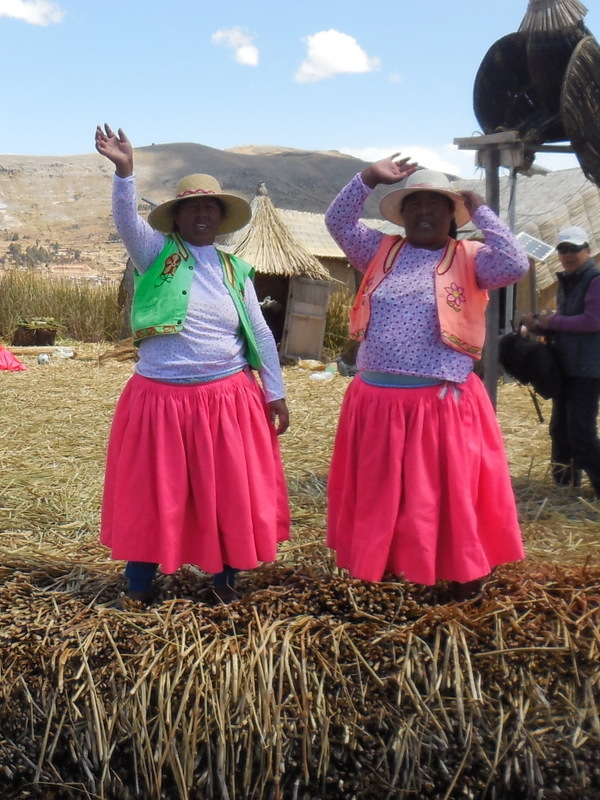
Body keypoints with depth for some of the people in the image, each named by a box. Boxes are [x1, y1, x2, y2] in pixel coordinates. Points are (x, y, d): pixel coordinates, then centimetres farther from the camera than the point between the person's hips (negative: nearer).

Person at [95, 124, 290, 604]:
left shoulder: (234, 270, 8)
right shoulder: (157, 254, 2)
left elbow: (260, 334, 8)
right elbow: (127, 220, -18)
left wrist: (276, 394, 6)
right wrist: (124, 171, -35)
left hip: (229, 398, 2)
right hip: (162, 397, -2)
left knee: (232, 492, 8)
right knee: (154, 492, 8)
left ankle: (226, 574, 28)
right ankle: (140, 579, 27)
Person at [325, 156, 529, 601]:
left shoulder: (469, 260, 2)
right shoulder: (382, 251, 11)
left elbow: (515, 266, -14)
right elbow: (338, 221, 6)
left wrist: (480, 211, -8)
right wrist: (370, 178, -4)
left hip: (440, 403, -3)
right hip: (376, 400, 4)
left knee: (449, 494, 6)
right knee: (378, 494, 14)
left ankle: (465, 574, 23)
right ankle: (379, 569, 31)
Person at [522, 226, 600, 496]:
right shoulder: (565, 283, 18)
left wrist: (553, 321, -11)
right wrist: (538, 325, 2)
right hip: (565, 367, 9)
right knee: (560, 428, 15)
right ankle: (564, 482, 27)